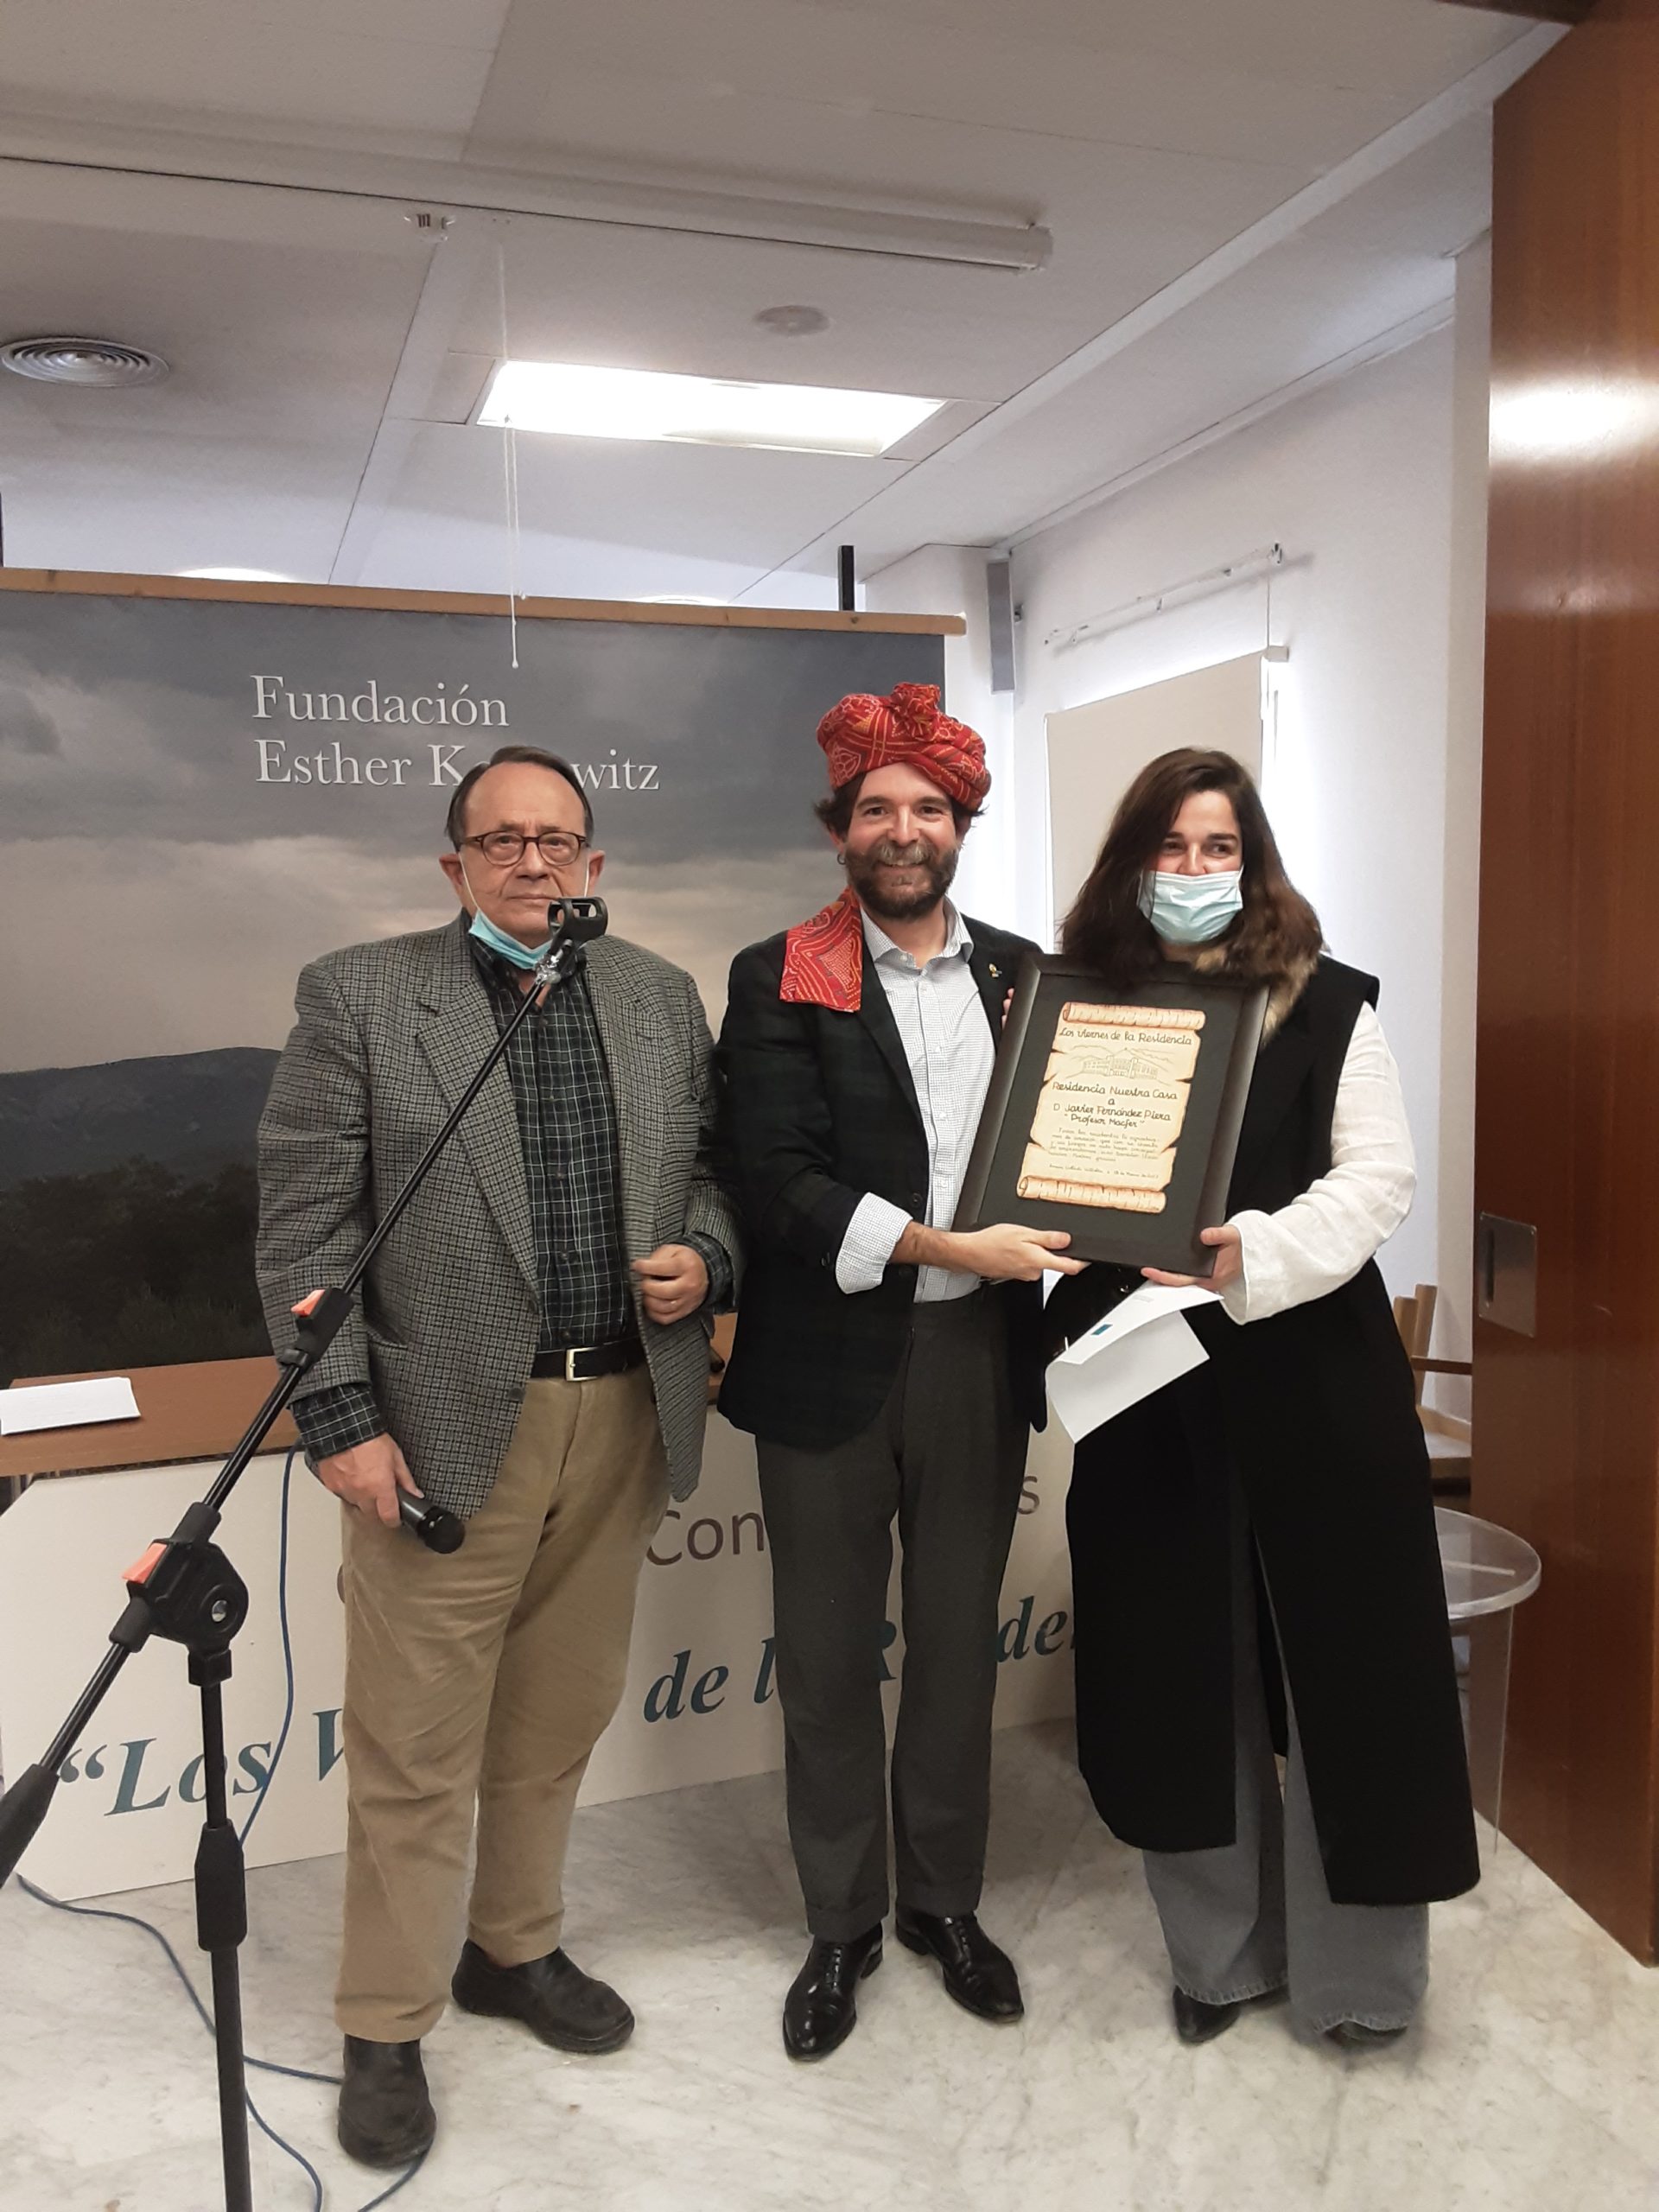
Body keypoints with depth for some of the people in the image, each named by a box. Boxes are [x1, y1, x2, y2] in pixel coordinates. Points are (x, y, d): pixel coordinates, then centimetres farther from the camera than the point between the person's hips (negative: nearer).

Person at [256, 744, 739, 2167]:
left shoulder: (663, 997, 10)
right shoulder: (358, 995, -2)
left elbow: (710, 1169, 16)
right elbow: (303, 1226, -5)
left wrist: (703, 1261, -5)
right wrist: (342, 1419, -10)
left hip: (625, 1419, 4)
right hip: (444, 1425, -3)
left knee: (560, 1718, 18)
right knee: (415, 1745, 7)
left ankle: (517, 1949, 39)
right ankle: (386, 2027, 27)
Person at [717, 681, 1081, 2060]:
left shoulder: (1021, 973, 8)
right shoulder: (781, 982, -3)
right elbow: (778, 1182, -13)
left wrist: (1062, 1251, -5)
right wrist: (948, 1247, -20)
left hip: (980, 1358, 3)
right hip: (834, 1364, -3)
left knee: (960, 1646, 16)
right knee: (829, 1660, 11)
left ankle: (945, 1901, 37)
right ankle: (841, 1926, 31)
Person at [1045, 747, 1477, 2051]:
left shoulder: (1327, 1004, 0)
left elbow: (1377, 1179, -6)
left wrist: (1253, 1256, -21)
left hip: (1310, 1382, -2)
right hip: (1146, 1390, 2)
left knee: (1341, 1670, 5)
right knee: (1181, 1674, 11)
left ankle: (1354, 1972, 26)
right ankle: (1221, 1954, 32)